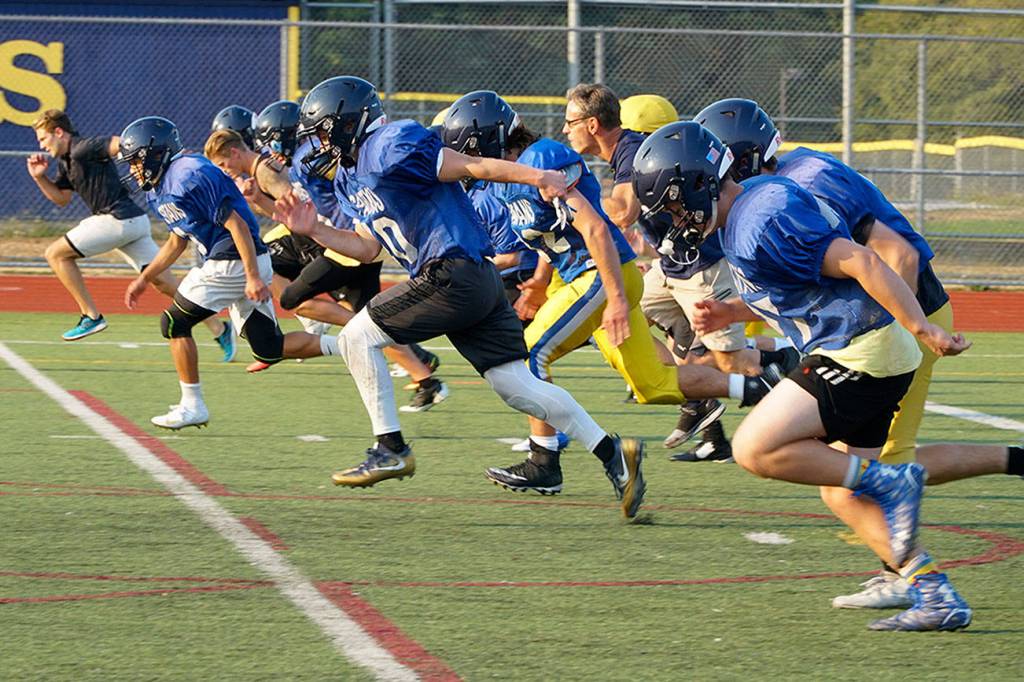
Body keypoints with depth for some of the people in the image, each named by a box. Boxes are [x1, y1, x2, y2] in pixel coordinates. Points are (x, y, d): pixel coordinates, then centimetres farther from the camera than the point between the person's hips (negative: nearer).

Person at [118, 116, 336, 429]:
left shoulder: (188, 177, -17)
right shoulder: (159, 191, 14)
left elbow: (237, 225, -21)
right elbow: (178, 241, 27)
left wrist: (253, 277, -25)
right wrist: (144, 279, 26)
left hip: (232, 262, -10)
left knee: (175, 323, 1)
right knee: (269, 349, 11)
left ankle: (192, 406, 5)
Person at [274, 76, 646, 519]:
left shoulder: (388, 147, -10)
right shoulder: (349, 179, 19)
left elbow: (469, 166, -14)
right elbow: (368, 248, 22)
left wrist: (541, 178, -20)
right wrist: (312, 230, 13)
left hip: (453, 275, -10)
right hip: (478, 283, 10)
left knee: (357, 337, -2)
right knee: (517, 387, 5)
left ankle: (390, 449, 0)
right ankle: (612, 453, 1)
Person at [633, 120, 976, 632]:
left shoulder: (764, 220, -18)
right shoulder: (738, 221, 14)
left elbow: (860, 264, -23)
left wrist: (922, 329, -25)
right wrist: (730, 313, 15)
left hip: (860, 352, -11)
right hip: (860, 351, 11)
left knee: (755, 450, -13)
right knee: (844, 498, 13)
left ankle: (889, 483, -10)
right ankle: (936, 596, 8)